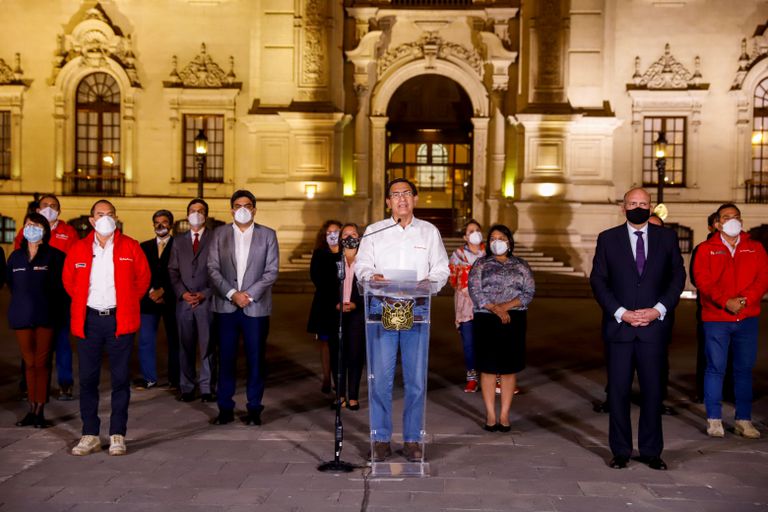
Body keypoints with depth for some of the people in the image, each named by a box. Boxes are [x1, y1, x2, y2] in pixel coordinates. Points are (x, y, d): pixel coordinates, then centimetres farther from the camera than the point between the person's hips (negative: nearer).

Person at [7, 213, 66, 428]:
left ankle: (39, 411, 8)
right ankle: (32, 409, 16)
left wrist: (49, 303, -1)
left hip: (45, 316, -4)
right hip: (21, 315, 4)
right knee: (29, 363, 8)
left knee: (42, 363, 1)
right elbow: (10, 282, 17)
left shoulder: (54, 256, -4)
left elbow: (61, 285, -4)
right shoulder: (16, 256, 10)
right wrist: (23, 299, 12)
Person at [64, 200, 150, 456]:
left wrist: (128, 301, 8)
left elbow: (143, 277, 9)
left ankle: (117, 435, 11)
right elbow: (68, 280, 17)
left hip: (120, 320, -1)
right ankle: (90, 435, 16)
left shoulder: (130, 247, 1)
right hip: (89, 320, 2)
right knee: (87, 379, 6)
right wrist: (84, 301, 14)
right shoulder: (78, 249, 5)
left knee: (121, 379, 2)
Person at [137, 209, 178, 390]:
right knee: (145, 339, 0)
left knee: (174, 339, 1)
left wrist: (163, 291, -10)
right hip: (149, 299, 3)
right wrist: (151, 292, -4)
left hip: (171, 299, -3)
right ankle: (149, 378, 9)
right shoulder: (144, 246, 14)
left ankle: (174, 379, 8)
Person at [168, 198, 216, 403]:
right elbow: (173, 270, 11)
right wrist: (183, 293, -5)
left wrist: (204, 294, -10)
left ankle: (206, 388, 9)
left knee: (207, 346, 1)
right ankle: (187, 387, 14)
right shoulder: (178, 240, 15)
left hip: (207, 300, -3)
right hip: (184, 301, 3)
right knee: (185, 346, 5)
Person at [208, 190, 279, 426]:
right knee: (226, 359, 3)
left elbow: (272, 271, -1)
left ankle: (254, 409, 13)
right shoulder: (220, 234, 8)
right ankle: (225, 409, 13)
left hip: (256, 307, -1)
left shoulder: (267, 235, 5)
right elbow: (213, 268, 2)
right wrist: (232, 294, -10)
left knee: (256, 359, 3)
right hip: (226, 306, 1)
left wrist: (249, 295, -10)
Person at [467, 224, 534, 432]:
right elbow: (474, 290, -5)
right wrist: (494, 309, -16)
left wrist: (507, 306, -14)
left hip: (514, 320, 1)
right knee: (488, 368, 0)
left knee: (509, 368, 3)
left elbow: (529, 292, 1)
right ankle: (490, 415, 7)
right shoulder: (481, 264, 7)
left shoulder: (520, 265, 11)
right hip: (486, 320, -1)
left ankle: (504, 415, 9)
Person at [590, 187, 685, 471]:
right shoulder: (607, 238, 5)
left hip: (654, 325, 1)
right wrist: (621, 313, -10)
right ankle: (620, 451, 15)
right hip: (618, 325, -1)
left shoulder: (667, 237, 8)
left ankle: (651, 450, 19)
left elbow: (678, 276, 6)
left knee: (653, 389, 6)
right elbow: (598, 280, 1)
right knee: (618, 391, 3)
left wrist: (659, 309, -8)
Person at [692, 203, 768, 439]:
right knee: (716, 368, -1)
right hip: (716, 318, -2)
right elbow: (703, 280, -6)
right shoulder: (706, 249, 5)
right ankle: (714, 420, 7)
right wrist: (726, 301, -18)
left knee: (744, 369, 6)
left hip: (747, 318, 2)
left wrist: (745, 299, -15)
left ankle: (743, 420, 15)